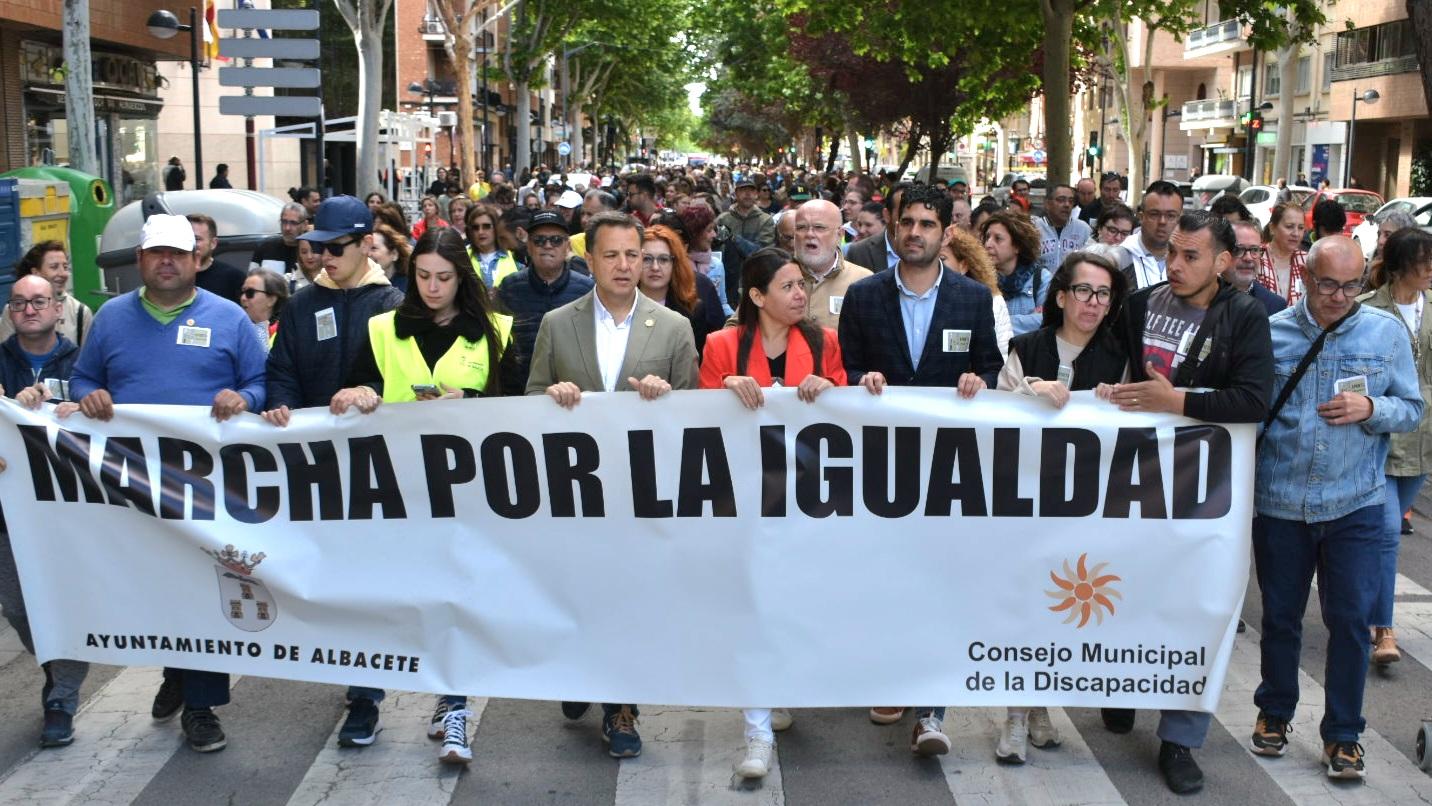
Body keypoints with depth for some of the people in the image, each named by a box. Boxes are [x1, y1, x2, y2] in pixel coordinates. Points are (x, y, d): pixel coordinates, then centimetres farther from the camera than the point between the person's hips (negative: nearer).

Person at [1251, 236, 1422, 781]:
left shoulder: (1388, 332, -1)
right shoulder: (1271, 333, -3)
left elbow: (1412, 409, 3)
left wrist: (1371, 409, -17)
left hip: (1355, 505, 0)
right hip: (1280, 504, 0)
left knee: (1350, 620, 1)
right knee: (1280, 615, 13)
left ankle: (1342, 734, 16)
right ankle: (1274, 712, 34)